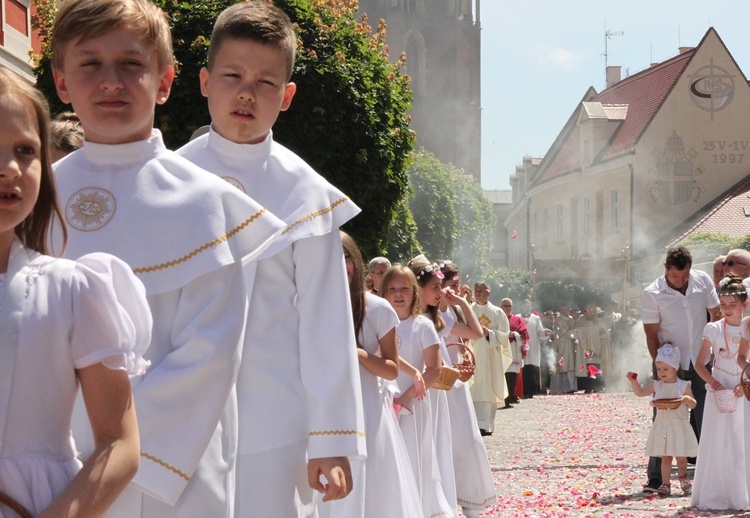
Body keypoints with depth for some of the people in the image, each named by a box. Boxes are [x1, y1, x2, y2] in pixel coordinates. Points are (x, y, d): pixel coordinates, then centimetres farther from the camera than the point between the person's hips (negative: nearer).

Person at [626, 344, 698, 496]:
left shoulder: (684, 385, -4)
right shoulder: (657, 385, 5)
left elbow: (693, 405, -1)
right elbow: (640, 392, 7)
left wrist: (687, 399, -23)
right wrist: (633, 381, -8)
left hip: (679, 426, -2)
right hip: (662, 426, 2)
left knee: (681, 457, 4)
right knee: (665, 457, 4)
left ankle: (683, 478, 28)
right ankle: (665, 484, 8)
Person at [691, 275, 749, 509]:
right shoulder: (713, 330, -2)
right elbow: (699, 364, 3)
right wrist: (715, 384, -11)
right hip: (720, 394, -1)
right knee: (717, 444, 0)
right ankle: (716, 495, 7)